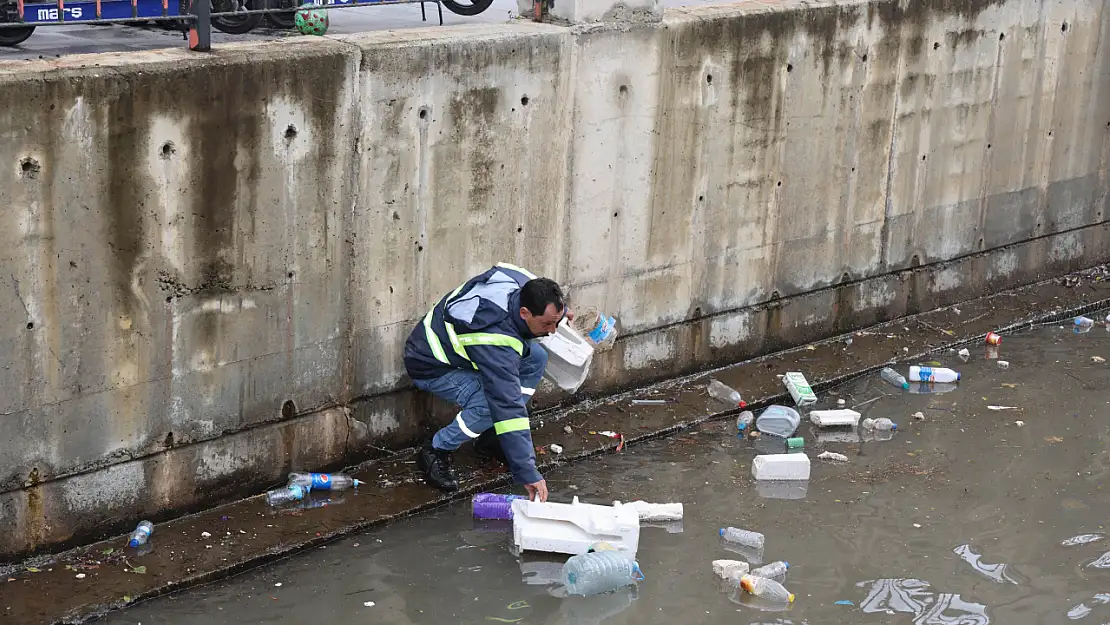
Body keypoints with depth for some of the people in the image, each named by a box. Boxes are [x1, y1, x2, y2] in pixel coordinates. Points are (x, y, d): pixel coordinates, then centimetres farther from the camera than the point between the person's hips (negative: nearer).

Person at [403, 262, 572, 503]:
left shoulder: (523, 282, -20)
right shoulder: (496, 341, -41)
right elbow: (508, 406, -42)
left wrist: (558, 308, 22)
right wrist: (528, 474, -42)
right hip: (431, 366, -9)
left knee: (535, 358, -2)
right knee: (492, 405, -31)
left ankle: (489, 438, 8)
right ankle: (435, 452, -8)